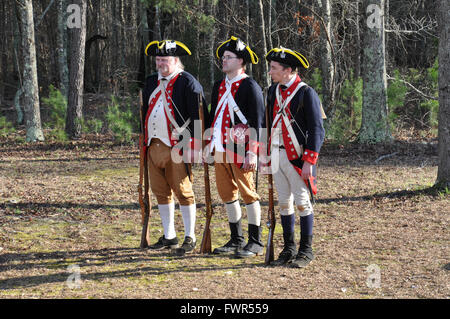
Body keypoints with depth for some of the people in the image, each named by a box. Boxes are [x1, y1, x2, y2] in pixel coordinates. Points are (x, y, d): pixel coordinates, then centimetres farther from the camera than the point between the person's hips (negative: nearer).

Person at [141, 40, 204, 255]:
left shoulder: (188, 83, -6)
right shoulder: (151, 82, 15)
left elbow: (198, 115, -9)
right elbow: (145, 111, 24)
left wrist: (193, 145, -14)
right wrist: (144, 140, 19)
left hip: (178, 146, -7)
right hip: (155, 145, 7)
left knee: (183, 192, -3)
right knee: (161, 192, 10)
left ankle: (190, 237, 6)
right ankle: (169, 237, 20)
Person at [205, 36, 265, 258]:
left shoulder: (250, 87, -7)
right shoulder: (219, 86, 15)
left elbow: (257, 122, -11)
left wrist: (252, 153, -17)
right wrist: (209, 144, 16)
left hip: (240, 150, -7)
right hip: (220, 149, 7)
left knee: (248, 193, -2)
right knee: (227, 193, 10)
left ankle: (255, 242, 5)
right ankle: (236, 240, 20)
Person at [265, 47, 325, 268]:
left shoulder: (306, 93, -11)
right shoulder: (273, 91, 10)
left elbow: (317, 130, -12)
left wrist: (309, 161, -17)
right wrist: (266, 154, 15)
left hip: (297, 156, -6)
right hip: (277, 156, 7)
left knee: (302, 203, 0)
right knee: (284, 203, 10)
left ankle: (305, 251, 8)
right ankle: (289, 249, 19)